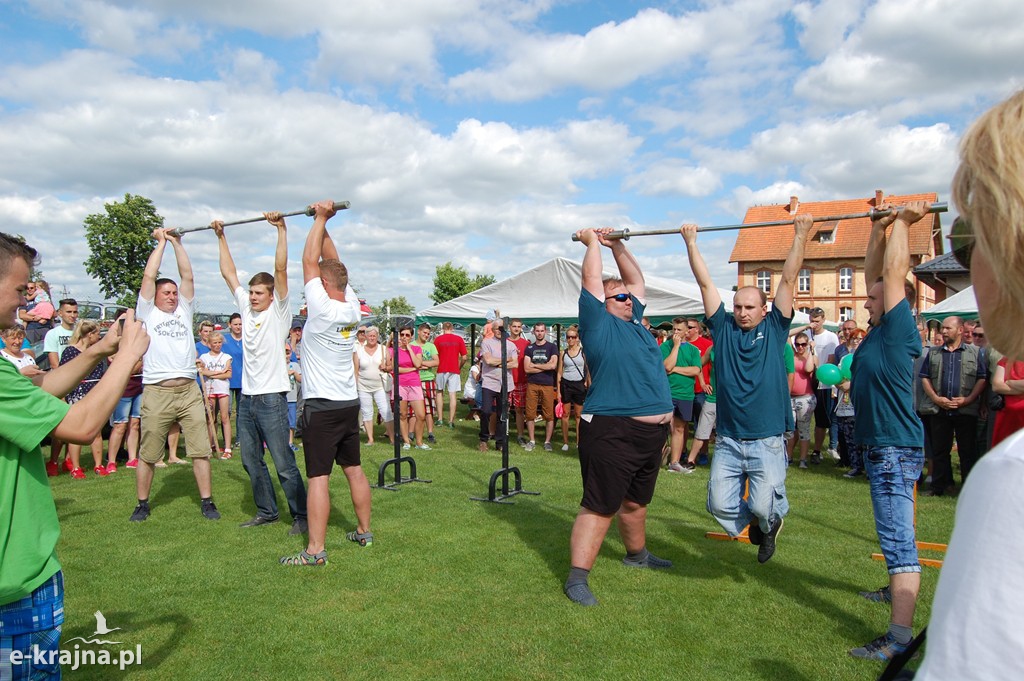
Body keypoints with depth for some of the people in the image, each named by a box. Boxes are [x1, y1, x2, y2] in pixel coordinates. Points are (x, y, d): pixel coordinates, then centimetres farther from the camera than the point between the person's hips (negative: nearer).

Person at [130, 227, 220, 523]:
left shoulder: (184, 311, 18)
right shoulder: (147, 312, 10)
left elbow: (187, 275, 11)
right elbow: (149, 276, 3)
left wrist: (177, 242, 12)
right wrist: (161, 242, 10)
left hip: (189, 391, 3)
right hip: (157, 393, -2)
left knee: (200, 449, 1)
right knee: (147, 454, 6)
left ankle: (206, 501, 8)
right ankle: (142, 503, 21)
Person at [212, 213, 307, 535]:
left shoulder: (278, 311, -4)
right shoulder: (246, 309, 12)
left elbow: (281, 270, -14)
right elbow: (229, 273, 17)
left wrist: (281, 229, -18)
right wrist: (221, 237, 18)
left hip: (271, 398, -7)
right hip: (246, 398, 7)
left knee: (284, 464, -4)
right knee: (251, 462, 14)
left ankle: (302, 515, 6)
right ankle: (266, 511, 27)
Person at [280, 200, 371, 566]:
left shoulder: (322, 308, -15)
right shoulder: (352, 306, 3)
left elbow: (310, 260, -9)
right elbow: (333, 263, 11)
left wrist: (320, 219, -1)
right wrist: (323, 222, 12)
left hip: (322, 407, -7)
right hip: (349, 403, 7)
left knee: (318, 477, -5)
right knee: (354, 469, 15)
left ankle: (315, 550, -2)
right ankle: (364, 531, 26)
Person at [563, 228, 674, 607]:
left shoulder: (634, 323, 16)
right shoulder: (599, 323, -4)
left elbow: (636, 280, 23)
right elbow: (592, 281, -6)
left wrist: (617, 245, 21)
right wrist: (593, 243, 6)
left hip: (652, 431, 8)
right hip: (612, 431, -8)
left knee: (635, 502, 25)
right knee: (599, 507, -4)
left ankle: (637, 554, 45)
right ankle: (577, 578, 3)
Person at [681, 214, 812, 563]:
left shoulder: (774, 329, 4)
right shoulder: (723, 328, 6)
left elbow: (788, 280, -1)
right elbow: (705, 284, 5)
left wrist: (800, 236, -4)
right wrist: (690, 243, 4)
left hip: (767, 441, -2)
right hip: (728, 440, 2)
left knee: (764, 506, -10)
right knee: (720, 505, -3)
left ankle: (769, 522, 27)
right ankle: (753, 521, 31)